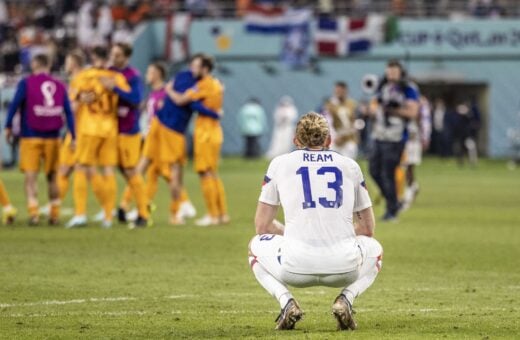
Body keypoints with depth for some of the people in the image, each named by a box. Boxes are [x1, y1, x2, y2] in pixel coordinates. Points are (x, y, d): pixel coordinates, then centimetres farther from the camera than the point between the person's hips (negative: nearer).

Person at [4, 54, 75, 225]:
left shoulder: (26, 83, -2)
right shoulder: (59, 85, 8)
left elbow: (15, 104, -12)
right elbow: (68, 112, 6)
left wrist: (8, 126, -7)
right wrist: (73, 136, 6)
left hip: (31, 136, -3)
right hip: (53, 137, 3)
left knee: (31, 175, -4)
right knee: (51, 176, 14)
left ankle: (33, 211, -19)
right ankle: (55, 214, 14)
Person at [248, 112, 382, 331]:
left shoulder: (280, 163, 14)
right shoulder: (349, 165, 17)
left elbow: (262, 226, 16)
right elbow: (367, 229, 23)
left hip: (296, 266, -1)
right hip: (345, 266, 1)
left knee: (257, 246, 33)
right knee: (374, 248, 36)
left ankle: (286, 302, 6)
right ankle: (346, 299, 7)